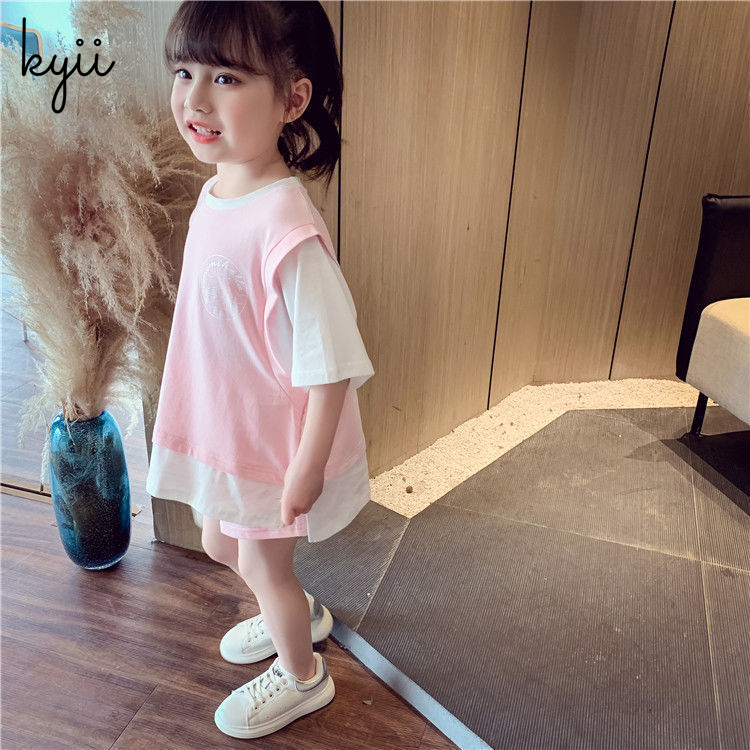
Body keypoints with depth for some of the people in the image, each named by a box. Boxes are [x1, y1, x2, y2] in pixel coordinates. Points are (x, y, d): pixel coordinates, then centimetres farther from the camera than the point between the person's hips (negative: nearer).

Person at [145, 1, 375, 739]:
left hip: (277, 441, -8)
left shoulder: (287, 232, -33)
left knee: (263, 565, 15)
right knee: (219, 542, 27)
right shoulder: (215, 192, -4)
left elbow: (329, 366, -27)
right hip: (222, 427, 8)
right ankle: (299, 612, 58)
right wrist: (204, 424, 18)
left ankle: (301, 677, 48)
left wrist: (308, 466, -18)